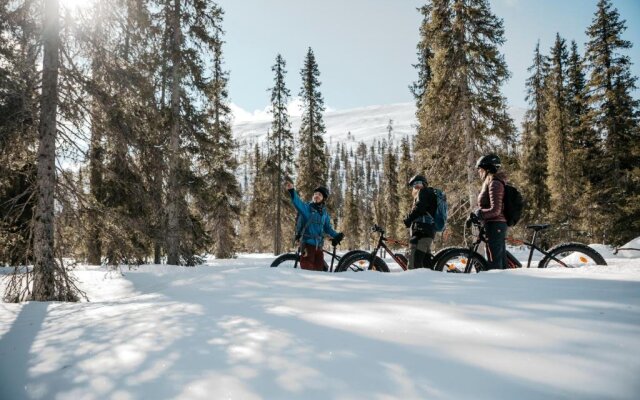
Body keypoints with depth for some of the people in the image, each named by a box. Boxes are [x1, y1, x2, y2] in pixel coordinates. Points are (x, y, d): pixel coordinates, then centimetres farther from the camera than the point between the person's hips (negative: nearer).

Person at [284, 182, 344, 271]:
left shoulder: (324, 212, 10)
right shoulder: (307, 207, -5)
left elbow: (328, 228, 17)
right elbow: (298, 202, -25)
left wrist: (336, 235, 0)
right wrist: (292, 191, -43)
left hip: (318, 245, 5)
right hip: (307, 243, -5)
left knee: (319, 268, 12)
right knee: (307, 267, -5)